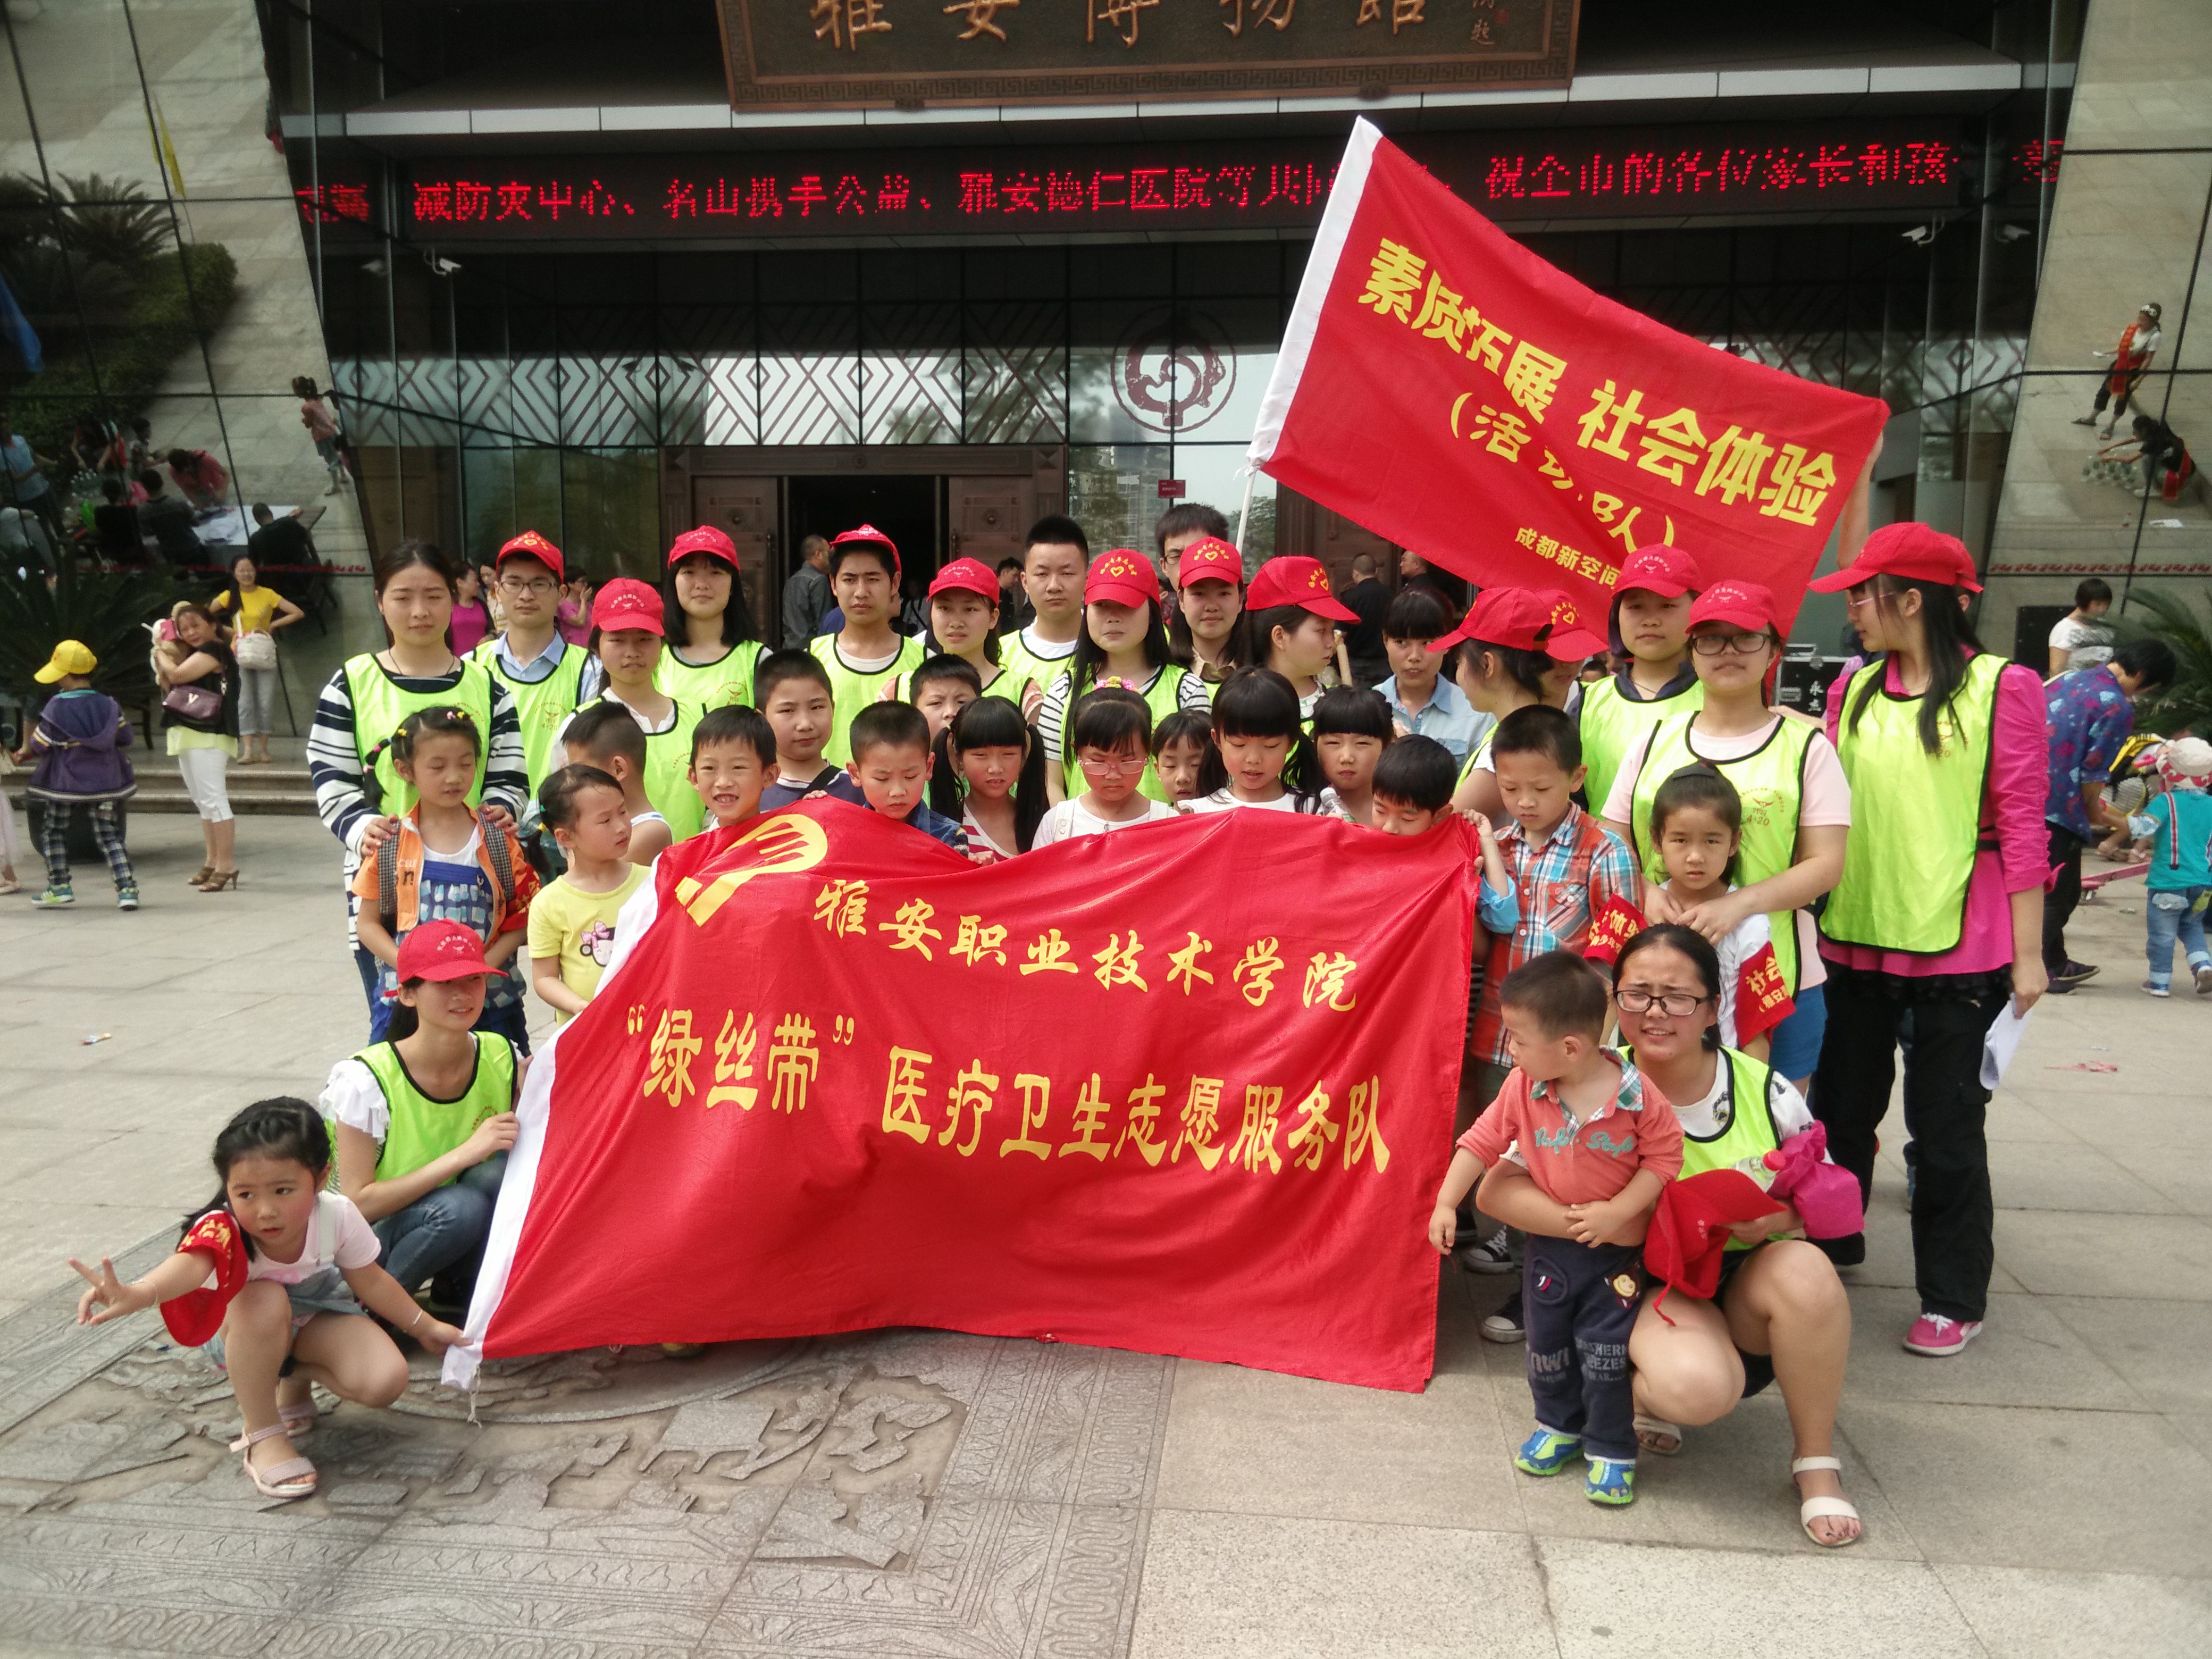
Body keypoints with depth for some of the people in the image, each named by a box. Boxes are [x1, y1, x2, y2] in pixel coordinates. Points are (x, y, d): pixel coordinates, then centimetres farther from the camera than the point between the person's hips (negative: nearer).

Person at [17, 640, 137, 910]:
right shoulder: (109, 705, -3)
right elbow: (124, 738, 6)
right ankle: (127, 888, -4)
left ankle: (60, 886, 16)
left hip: (64, 783, -3)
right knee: (108, 834, 7)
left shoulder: (56, 708, -14)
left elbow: (39, 745, -8)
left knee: (53, 831, 15)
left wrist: (26, 752, 14)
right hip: (103, 781, 3)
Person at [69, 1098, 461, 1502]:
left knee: (385, 1381, -23)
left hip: (316, 1321, 3)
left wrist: (426, 1328, 0)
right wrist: (138, 1294, -84)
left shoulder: (338, 1216, -29)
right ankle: (262, 1436, -18)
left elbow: (371, 1283, -10)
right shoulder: (223, 1229, -38)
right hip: (243, 1330, -2)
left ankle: (296, 1378, 10)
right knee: (265, 1300, -39)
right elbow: (190, 1263, -63)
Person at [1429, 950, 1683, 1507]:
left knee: (1605, 1352, 1)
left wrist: (1617, 1211, -21)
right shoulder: (1522, 1088, -14)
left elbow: (1665, 1155, -15)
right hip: (1549, 1244, 4)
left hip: (1617, 1250, -3)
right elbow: (1481, 1142, -6)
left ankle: (1611, 1450, 21)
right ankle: (1559, 1425, 38)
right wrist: (1446, 1204, -9)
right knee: (1547, 1344, 14)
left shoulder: (1636, 1094, -23)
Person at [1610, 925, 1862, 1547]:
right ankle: (1642, 1396, 5)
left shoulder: (1764, 1090, -6)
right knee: (1697, 1387, -35)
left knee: (1805, 1270, -33)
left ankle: (1816, 1462, -9)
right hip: (1649, 1286, -2)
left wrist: (1783, 1217, -19)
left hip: (1750, 1286, 3)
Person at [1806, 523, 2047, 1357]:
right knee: (1842, 1104, 15)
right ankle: (1828, 1246, 35)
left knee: (1944, 1123, 4)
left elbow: (2022, 824, -7)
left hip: (1956, 942, -5)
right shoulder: (1855, 689, 7)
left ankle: (1953, 1297, 20)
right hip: (1856, 934, 5)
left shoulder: (2000, 688, -7)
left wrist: (2028, 952, -9)